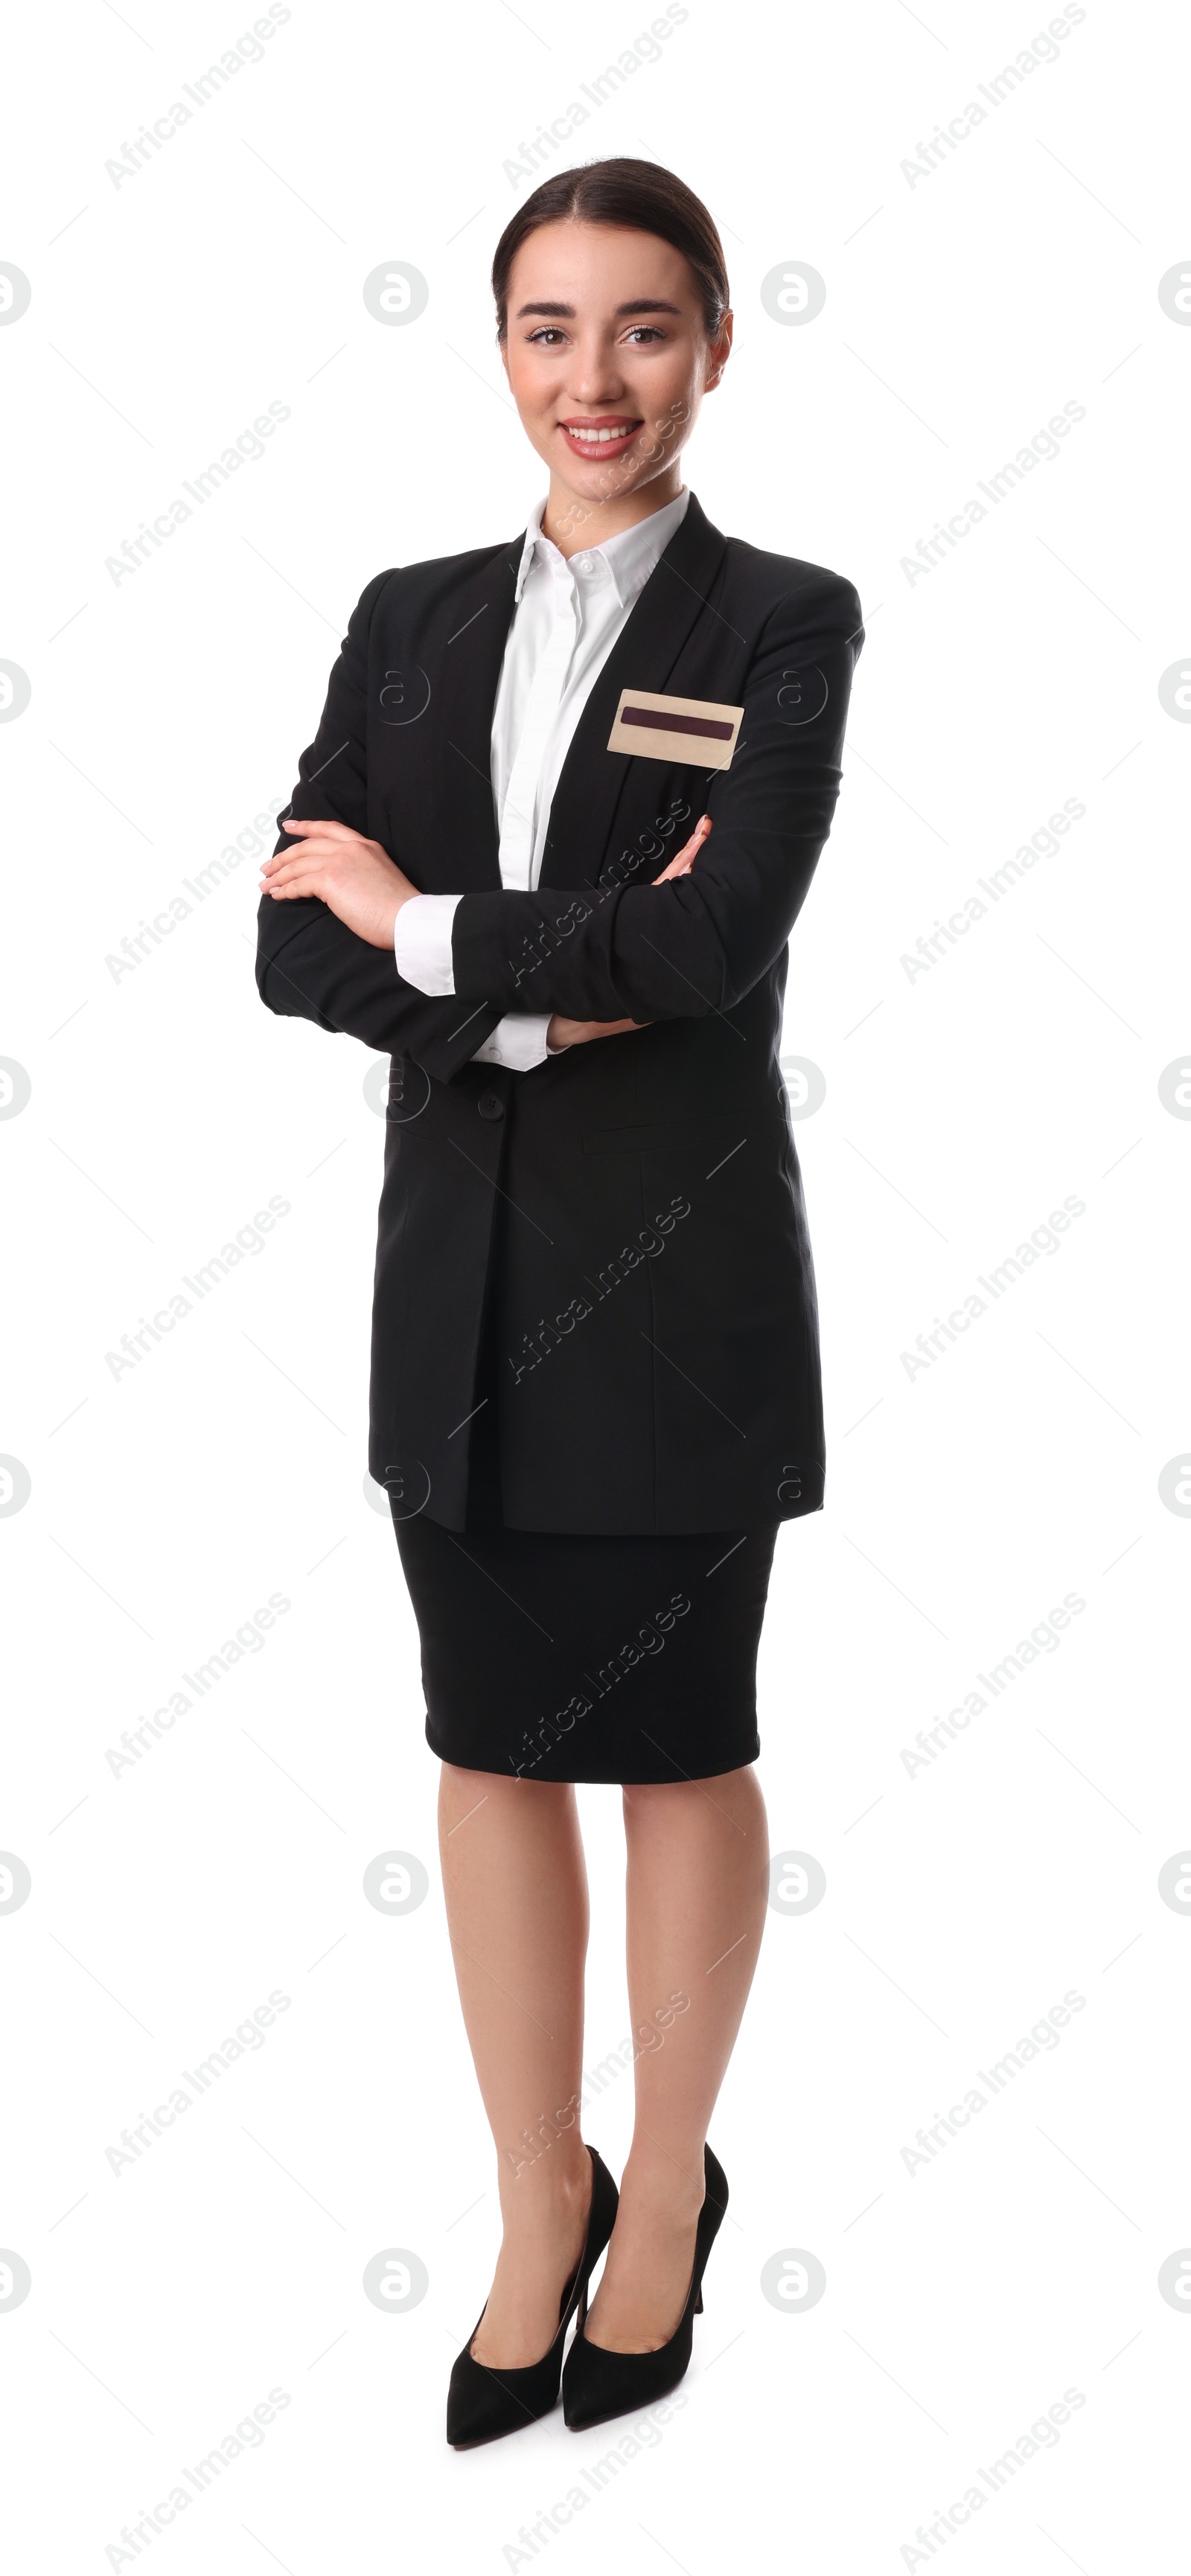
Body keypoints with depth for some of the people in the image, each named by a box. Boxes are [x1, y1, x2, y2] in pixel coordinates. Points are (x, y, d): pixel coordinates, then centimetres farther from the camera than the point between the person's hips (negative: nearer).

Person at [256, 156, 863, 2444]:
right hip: (460, 1254, 4)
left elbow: (723, 940, -19)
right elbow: (294, 947, -1)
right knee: (493, 1746, 11)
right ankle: (541, 2205, 29)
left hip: (677, 1259, -4)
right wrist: (545, 997, -16)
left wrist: (421, 925, -11)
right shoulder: (413, 623, 8)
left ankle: (668, 2188, 31)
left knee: (676, 1746, 10)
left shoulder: (782, 626, -4)